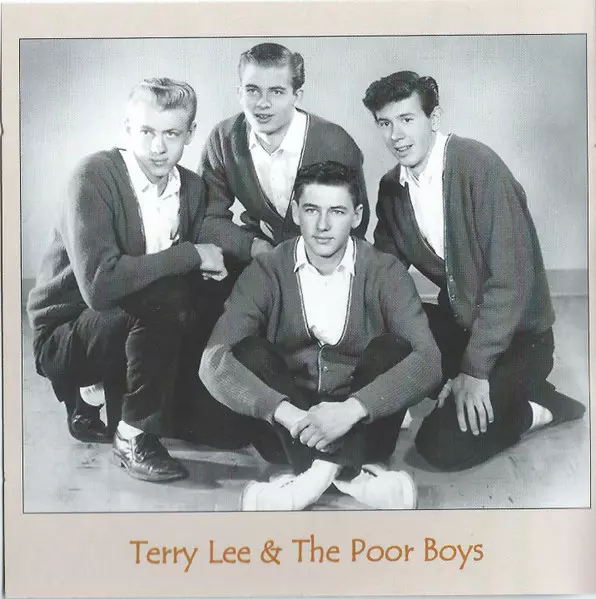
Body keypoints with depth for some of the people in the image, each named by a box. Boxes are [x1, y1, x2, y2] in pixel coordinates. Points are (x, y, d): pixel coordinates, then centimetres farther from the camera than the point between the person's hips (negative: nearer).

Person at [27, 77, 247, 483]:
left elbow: (196, 280, 7)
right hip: (65, 333, -7)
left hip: (130, 325, 7)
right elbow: (99, 284, -34)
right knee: (165, 298, -31)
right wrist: (190, 254, -28)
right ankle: (134, 435, -14)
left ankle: (96, 392, 6)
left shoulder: (192, 187, -1)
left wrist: (211, 270, -16)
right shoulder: (95, 176, -22)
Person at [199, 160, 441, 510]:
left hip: (361, 428, 0)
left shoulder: (385, 273, -8)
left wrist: (351, 409, -36)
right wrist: (287, 413, -35)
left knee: (393, 350, -25)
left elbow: (427, 360, -21)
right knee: (247, 353, -25)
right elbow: (215, 361, -19)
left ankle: (323, 468, -28)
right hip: (290, 432, 1)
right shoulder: (266, 272, -8)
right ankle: (348, 469, -31)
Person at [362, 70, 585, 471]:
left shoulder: (479, 166, -21)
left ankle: (535, 409, 6)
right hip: (460, 321, 7)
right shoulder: (392, 187, 0)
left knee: (442, 444, -20)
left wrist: (474, 368, -22)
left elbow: (511, 278, -23)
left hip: (515, 334, -7)